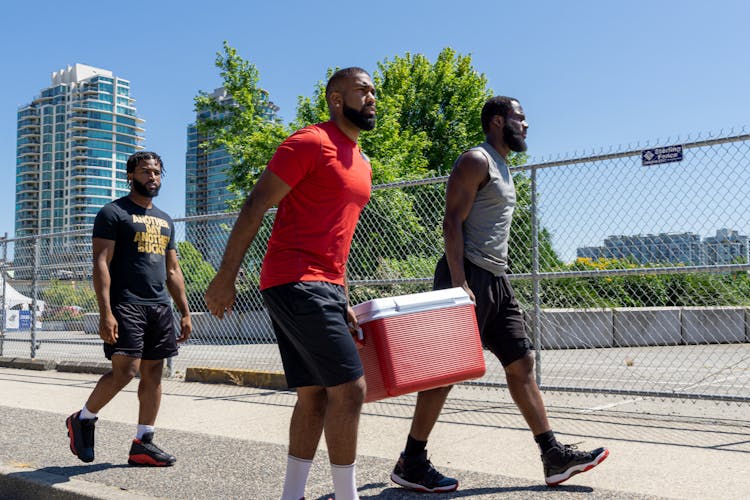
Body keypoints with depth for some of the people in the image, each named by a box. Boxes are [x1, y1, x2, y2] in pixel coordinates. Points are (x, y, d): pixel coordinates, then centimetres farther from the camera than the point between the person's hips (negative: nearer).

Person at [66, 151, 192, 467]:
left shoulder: (165, 221, 20)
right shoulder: (113, 213, 0)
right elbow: (101, 264, -9)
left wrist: (185, 313, 13)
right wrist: (105, 312, -18)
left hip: (160, 306, 7)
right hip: (126, 304, -7)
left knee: (153, 374, 4)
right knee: (125, 371, -13)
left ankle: (142, 444, 10)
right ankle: (82, 420, 11)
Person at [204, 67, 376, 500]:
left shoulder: (361, 164, 20)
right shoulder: (310, 143, -7)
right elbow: (256, 206, -10)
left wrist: (344, 301, 21)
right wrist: (227, 275, -13)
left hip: (325, 288, 9)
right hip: (296, 282, -9)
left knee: (314, 396, 10)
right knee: (349, 387, -10)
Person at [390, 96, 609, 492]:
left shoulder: (501, 168, 23)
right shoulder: (475, 161, -6)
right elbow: (452, 222, -15)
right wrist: (459, 284, -24)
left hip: (496, 281, 10)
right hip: (469, 275, -10)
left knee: (521, 363, 8)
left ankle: (555, 457, 13)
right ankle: (411, 463, 2)